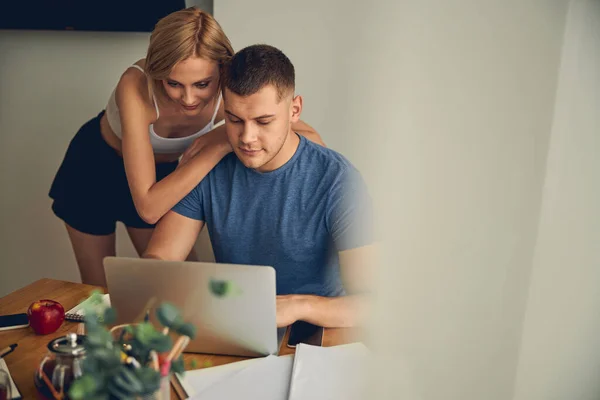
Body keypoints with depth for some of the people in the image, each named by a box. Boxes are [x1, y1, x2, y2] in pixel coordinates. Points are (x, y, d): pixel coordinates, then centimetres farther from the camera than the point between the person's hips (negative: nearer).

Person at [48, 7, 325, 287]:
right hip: (95, 171, -2)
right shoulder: (136, 87, -39)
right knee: (98, 292, 13)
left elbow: (315, 143, -29)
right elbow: (148, 208, -43)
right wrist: (221, 145, -45)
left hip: (161, 174, 2)